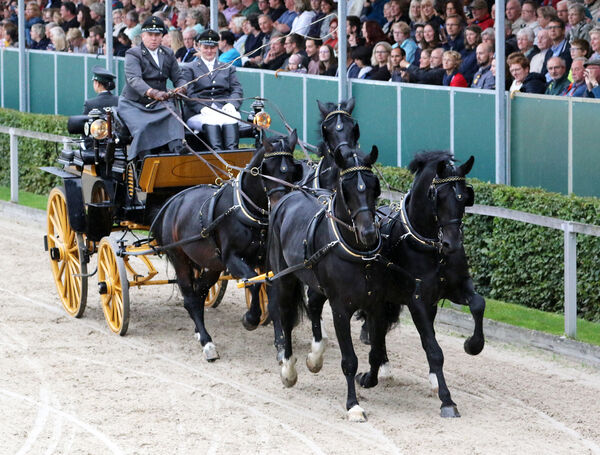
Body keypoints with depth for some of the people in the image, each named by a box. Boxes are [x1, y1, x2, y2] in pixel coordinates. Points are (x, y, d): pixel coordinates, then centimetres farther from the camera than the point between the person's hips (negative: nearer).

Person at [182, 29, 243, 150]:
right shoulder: (189, 69, 20)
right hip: (199, 113, -2)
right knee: (211, 121, -37)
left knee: (230, 120, -35)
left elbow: (237, 90, 16)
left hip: (225, 109, 2)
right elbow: (188, 93, 5)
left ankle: (232, 151, -56)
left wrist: (231, 104, -8)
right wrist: (202, 108, -15)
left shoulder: (228, 68, 29)